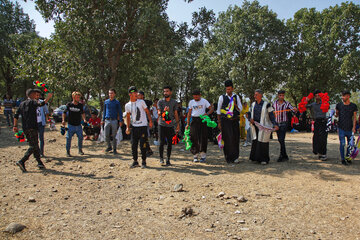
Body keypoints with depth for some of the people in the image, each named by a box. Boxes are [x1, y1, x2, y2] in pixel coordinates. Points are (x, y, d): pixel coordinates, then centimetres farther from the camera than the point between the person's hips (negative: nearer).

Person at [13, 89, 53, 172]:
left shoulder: (22, 104, 17)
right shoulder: (32, 102, -5)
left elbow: (16, 116, 12)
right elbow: (41, 104, -23)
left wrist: (15, 126, 13)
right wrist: (48, 97, -11)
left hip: (25, 128, 8)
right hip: (32, 128, -8)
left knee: (33, 145, 13)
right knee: (33, 146, -5)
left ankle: (39, 162, 16)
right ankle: (22, 161, -16)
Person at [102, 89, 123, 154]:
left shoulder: (117, 102, 3)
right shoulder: (106, 102, 11)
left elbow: (120, 112, 2)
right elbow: (104, 111, 18)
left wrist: (120, 121, -6)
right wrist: (103, 120, 13)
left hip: (114, 120, -2)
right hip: (107, 120, 3)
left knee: (114, 136, 2)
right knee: (106, 135, 0)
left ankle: (114, 149, 12)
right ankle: (109, 147, 21)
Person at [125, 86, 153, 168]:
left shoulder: (141, 101, -2)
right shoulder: (127, 105, 5)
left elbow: (147, 111, 3)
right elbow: (128, 117, 13)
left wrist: (150, 121, -4)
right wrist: (128, 127, 6)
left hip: (143, 126, -3)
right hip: (133, 127, 3)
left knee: (143, 145, -2)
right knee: (133, 145, 6)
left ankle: (143, 161, 10)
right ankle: (135, 161, 19)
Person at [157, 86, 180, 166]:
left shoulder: (174, 102, 9)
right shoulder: (160, 102, 1)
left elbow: (175, 114, 13)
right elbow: (159, 113, -6)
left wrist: (178, 125, 9)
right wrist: (164, 111, -29)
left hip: (170, 125, 2)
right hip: (162, 125, -2)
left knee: (170, 143, 2)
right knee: (162, 142, -5)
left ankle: (168, 159, 12)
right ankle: (161, 158, 14)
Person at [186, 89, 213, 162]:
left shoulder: (204, 101, 2)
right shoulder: (191, 102, 10)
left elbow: (211, 109, -2)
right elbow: (189, 113, 13)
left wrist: (207, 113, -23)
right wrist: (188, 123, 7)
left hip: (202, 120, -2)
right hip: (194, 120, 2)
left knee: (203, 138, -4)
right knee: (194, 138, -4)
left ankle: (203, 155, 6)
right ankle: (195, 155, 6)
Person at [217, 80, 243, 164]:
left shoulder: (236, 97, 8)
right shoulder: (222, 97, 2)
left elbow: (240, 109, 6)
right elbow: (218, 111, 6)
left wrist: (235, 104, -14)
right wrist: (219, 122, 3)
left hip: (235, 120, 3)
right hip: (225, 121, -2)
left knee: (235, 139, 3)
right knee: (227, 139, -6)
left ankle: (235, 157, 16)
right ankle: (228, 158, 3)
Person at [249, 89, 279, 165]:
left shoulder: (266, 105, -7)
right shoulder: (253, 104, 9)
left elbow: (271, 115, -8)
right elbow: (251, 113, 17)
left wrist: (275, 124, -20)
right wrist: (250, 118, -6)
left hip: (263, 127, -5)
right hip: (255, 126, 5)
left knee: (263, 143, -3)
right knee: (255, 142, 7)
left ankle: (264, 159, 9)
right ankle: (256, 158, 21)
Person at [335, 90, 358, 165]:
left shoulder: (353, 106, 2)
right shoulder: (339, 105, 3)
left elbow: (354, 117, 2)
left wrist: (354, 127, -5)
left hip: (350, 128, 1)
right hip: (341, 128, -1)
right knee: (342, 144, -4)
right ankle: (343, 159, 4)